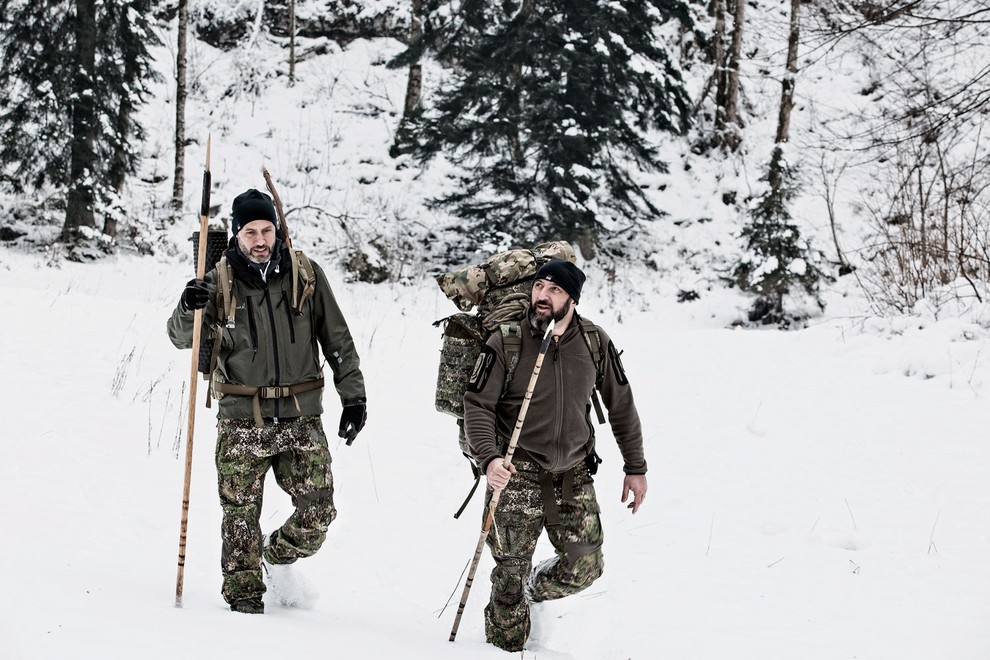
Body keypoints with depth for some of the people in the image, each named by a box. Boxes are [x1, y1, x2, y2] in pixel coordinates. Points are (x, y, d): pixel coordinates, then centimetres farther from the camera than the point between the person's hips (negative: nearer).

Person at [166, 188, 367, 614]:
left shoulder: (305, 275, 3)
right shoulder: (220, 282, 0)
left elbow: (337, 340, 10)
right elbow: (181, 338, -3)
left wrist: (353, 395, 8)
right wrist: (189, 309, -25)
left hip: (300, 419, 1)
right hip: (242, 420, -1)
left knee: (318, 515, -2)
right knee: (241, 514, 1)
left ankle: (279, 555, 27)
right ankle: (244, 593, 17)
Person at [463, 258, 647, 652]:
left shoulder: (595, 342, -4)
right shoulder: (506, 342, -12)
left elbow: (620, 405, 7)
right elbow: (478, 405, -10)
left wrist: (635, 468, 9)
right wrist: (489, 458, -26)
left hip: (573, 472, 3)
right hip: (517, 471, -3)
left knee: (584, 569, 2)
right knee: (511, 570, 0)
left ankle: (532, 590, 32)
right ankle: (505, 647, 20)